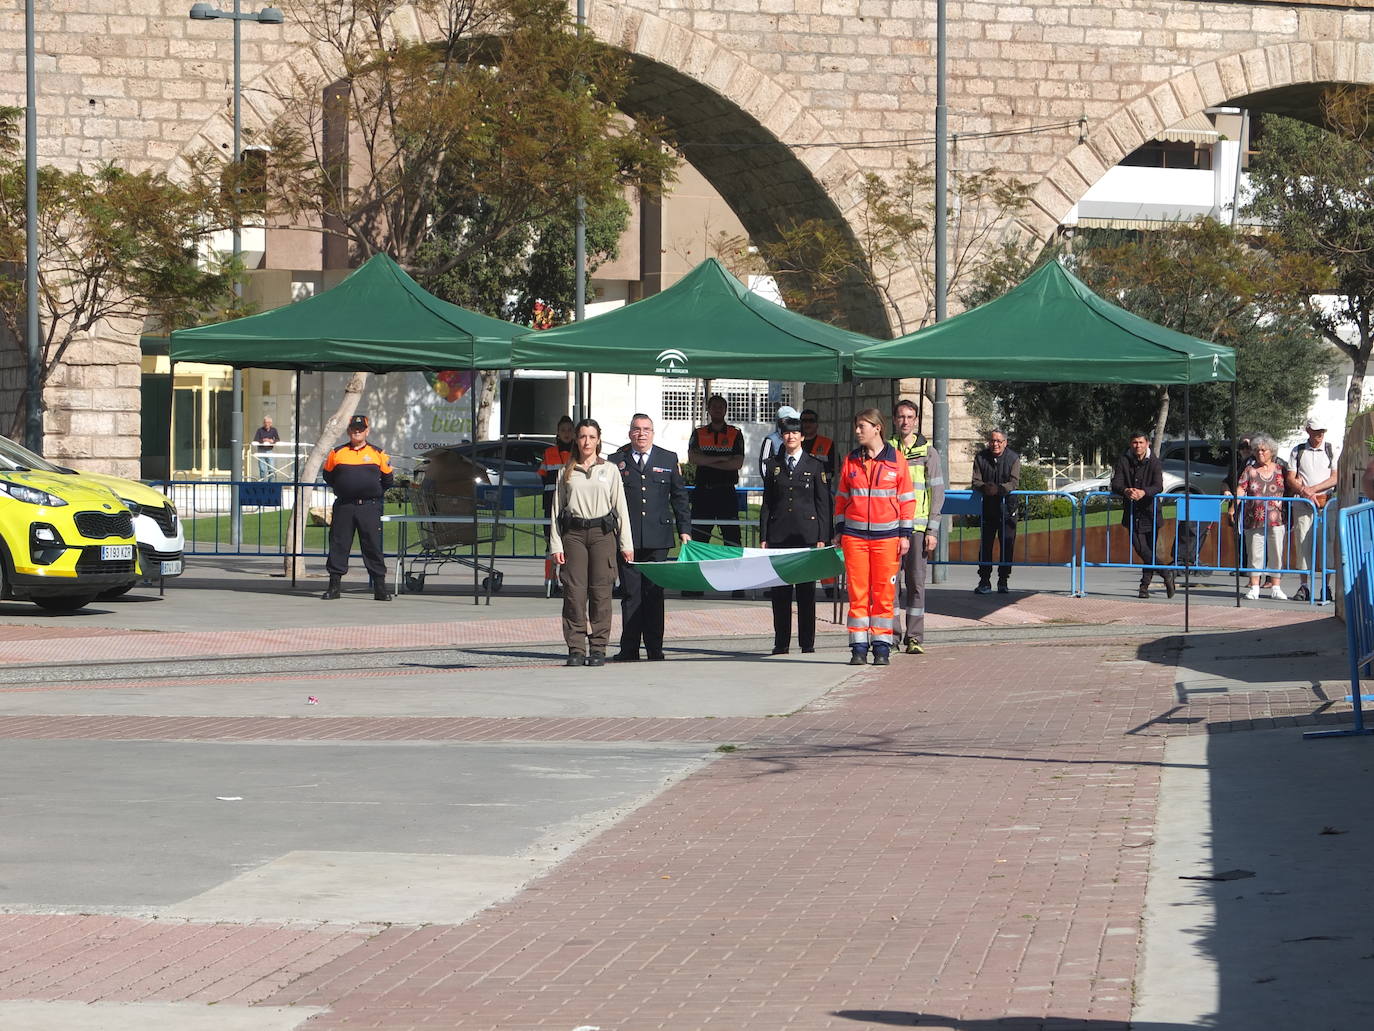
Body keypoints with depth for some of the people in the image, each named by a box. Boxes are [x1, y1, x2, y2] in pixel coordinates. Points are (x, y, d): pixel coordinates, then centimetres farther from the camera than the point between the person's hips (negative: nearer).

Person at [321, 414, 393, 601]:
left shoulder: (378, 454, 7)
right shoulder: (336, 453, 8)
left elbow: (388, 480, 15)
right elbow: (328, 476, 19)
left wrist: (376, 494, 12)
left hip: (369, 507, -1)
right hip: (344, 506, 1)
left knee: (373, 546, -2)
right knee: (338, 544, 0)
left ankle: (380, 587, 2)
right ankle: (334, 587, 6)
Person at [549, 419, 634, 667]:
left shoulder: (610, 470, 10)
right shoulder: (566, 472, 10)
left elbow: (621, 507, 9)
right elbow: (557, 509, 10)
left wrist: (626, 544, 3)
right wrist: (555, 545, 2)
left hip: (602, 534, 0)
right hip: (573, 534, 0)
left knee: (600, 592, -4)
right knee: (574, 592, -6)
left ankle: (598, 648, 1)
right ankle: (576, 649, -2)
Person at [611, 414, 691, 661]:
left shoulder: (668, 460, 12)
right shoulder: (617, 462, 7)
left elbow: (679, 497, 14)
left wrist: (684, 529, 7)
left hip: (657, 538, 1)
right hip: (627, 539, -1)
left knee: (654, 593, 3)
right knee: (630, 593, -1)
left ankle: (654, 648, 6)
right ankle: (629, 648, 1)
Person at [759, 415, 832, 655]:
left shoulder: (815, 465, 5)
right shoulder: (774, 465, 11)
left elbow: (823, 503, 3)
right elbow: (766, 503, 12)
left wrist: (822, 538, -4)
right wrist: (763, 537, 5)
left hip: (807, 533, -2)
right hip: (779, 534, 2)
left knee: (806, 589, 0)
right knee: (779, 590, 1)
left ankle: (807, 642, 4)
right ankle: (781, 642, 6)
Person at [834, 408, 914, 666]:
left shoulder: (896, 460, 2)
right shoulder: (851, 460, 9)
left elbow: (907, 499, 4)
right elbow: (841, 498, 15)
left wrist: (904, 534, -1)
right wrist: (839, 531, 10)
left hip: (887, 535, -2)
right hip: (854, 534, 2)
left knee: (884, 592, -1)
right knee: (857, 591, -1)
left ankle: (882, 647, 5)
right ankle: (858, 647, 3)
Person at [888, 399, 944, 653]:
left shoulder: (928, 453, 7)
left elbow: (937, 493, 5)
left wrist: (932, 531, -3)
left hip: (917, 527, -1)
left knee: (916, 582, -3)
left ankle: (915, 638, 0)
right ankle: (892, 636, 2)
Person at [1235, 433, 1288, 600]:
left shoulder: (1280, 470, 9)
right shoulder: (1249, 471, 7)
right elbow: (1240, 489, -3)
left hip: (1276, 519, 0)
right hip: (1254, 520, 0)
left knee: (1276, 554, 1)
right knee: (1255, 554, 2)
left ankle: (1275, 587, 8)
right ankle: (1254, 587, 6)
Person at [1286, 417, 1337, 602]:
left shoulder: (1332, 450, 7)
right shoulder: (1298, 451, 11)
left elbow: (1336, 478, 0)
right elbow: (1290, 478, 6)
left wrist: (1312, 489, -9)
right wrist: (1304, 491, -11)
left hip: (1326, 501, -1)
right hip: (1302, 502, 1)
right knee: (1302, 543, -2)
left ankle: (1326, 587, -2)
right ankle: (1303, 586, 1)